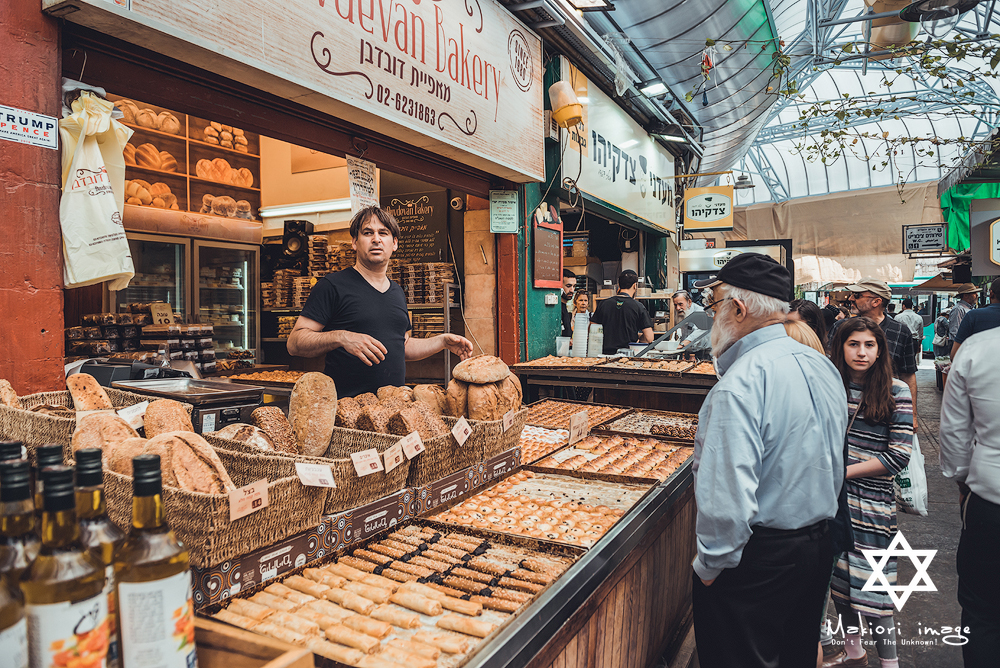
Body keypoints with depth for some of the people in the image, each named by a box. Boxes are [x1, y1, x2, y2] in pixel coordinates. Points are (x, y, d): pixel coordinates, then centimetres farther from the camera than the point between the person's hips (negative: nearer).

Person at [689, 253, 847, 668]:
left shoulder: (741, 384, -27)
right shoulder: (823, 366, 3)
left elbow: (729, 498, -31)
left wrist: (709, 566, -16)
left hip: (757, 556, -9)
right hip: (819, 544, 9)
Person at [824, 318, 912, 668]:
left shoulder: (896, 392, -7)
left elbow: (899, 456, -10)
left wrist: (842, 472, -13)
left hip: (872, 502, -4)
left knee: (872, 586, 0)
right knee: (838, 576, 16)